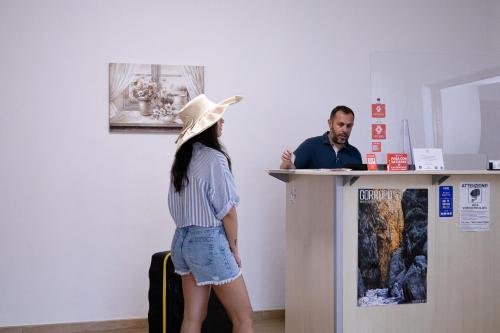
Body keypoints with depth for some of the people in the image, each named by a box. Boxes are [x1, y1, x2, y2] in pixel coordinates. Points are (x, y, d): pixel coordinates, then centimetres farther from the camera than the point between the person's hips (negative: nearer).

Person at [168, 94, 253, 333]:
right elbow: (227, 211, -12)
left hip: (182, 240, 8)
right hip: (209, 241, -8)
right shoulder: (214, 158, -16)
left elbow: (176, 206, 11)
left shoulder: (182, 159, 8)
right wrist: (234, 248, 0)